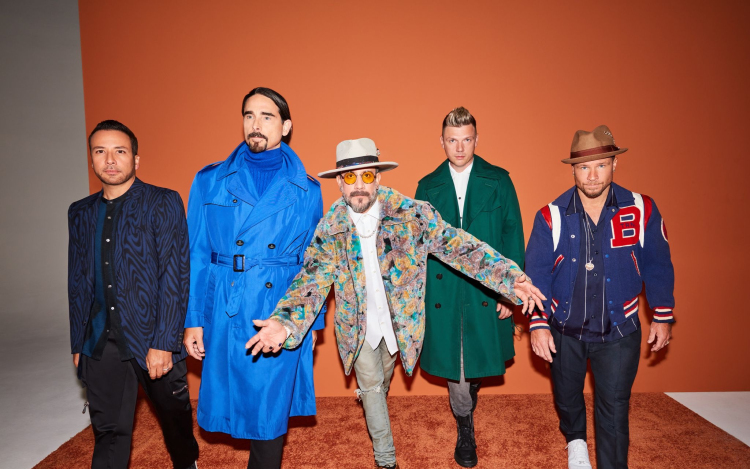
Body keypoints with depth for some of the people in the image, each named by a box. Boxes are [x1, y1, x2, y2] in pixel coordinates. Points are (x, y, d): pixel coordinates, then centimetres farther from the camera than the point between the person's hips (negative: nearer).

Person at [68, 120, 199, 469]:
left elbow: (175, 275, -12)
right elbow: (77, 282, 13)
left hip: (153, 339, -3)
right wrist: (78, 345, 10)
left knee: (175, 416, 15)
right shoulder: (80, 213, 10)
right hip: (100, 343, 4)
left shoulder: (164, 203, -6)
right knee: (108, 432, 6)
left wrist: (163, 343, -17)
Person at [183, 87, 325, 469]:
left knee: (271, 412, 5)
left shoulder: (306, 189, 3)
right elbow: (197, 255, 3)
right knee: (236, 403, 13)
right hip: (226, 318, 1)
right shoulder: (210, 180, 4)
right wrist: (193, 320, 0)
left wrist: (313, 322, 5)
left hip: (284, 317, -1)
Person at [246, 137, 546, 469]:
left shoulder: (411, 213, -21)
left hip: (400, 319, 1)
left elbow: (457, 246, -20)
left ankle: (373, 410, 62)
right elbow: (312, 280, -16)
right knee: (371, 386, 11)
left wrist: (510, 279, -28)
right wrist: (285, 323, -32)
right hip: (358, 323, 0)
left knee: (383, 379, 26)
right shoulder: (330, 227, -15)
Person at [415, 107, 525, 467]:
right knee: (453, 366, 8)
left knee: (477, 360, 10)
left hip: (487, 291, 0)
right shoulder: (427, 187, 6)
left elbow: (513, 238, 1)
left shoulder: (499, 181, 2)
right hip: (442, 293, 1)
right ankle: (465, 432, 30)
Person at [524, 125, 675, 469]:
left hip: (619, 331, -1)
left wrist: (663, 316, 4)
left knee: (614, 410, 5)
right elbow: (537, 273, -11)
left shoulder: (641, 210, -10)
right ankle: (575, 441, 52)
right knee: (566, 395, 21)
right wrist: (538, 324, -15)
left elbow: (657, 266, 0)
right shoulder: (551, 217, -13)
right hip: (565, 330, 1)